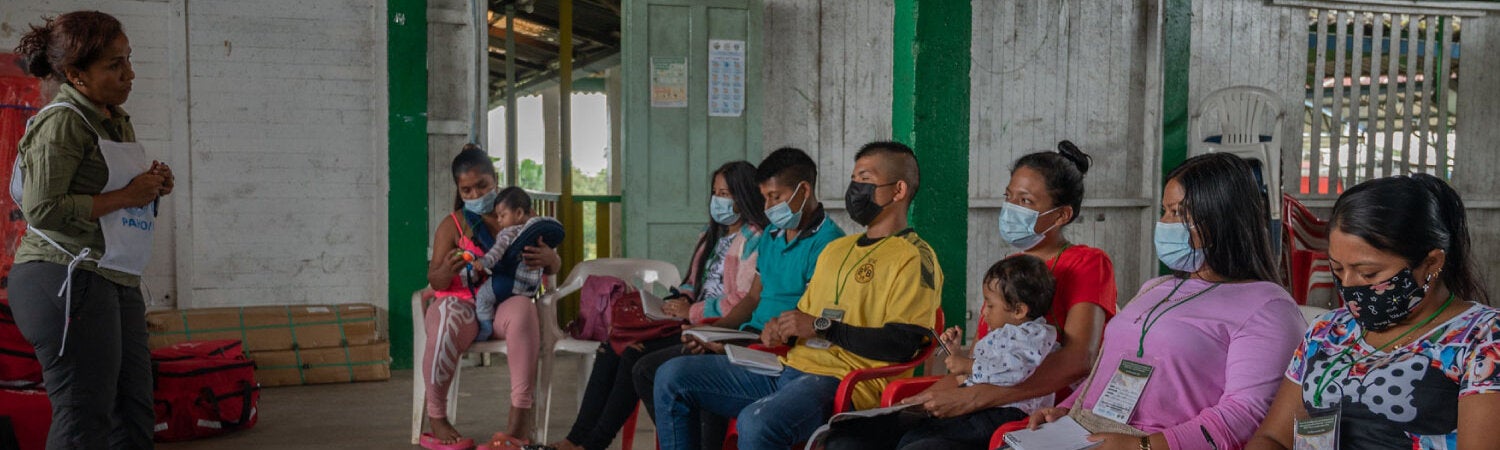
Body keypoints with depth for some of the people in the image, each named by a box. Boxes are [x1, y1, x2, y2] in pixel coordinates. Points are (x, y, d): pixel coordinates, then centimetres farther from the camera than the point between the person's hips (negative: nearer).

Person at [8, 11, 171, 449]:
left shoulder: (117, 120, 16)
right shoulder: (62, 122, -12)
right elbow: (42, 209, -20)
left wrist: (152, 185, 7)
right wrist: (126, 196, -16)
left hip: (117, 282, 9)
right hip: (67, 279, -9)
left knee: (134, 414, 11)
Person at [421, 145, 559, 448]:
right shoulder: (452, 226, 7)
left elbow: (554, 267, 12)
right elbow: (435, 282, 2)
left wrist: (549, 259, -15)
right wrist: (448, 270, -23)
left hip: (505, 302, 1)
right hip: (461, 302, 0)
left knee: (522, 311, -37)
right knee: (445, 329, -37)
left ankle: (521, 413, -38)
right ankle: (436, 417, -16)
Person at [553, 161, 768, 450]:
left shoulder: (753, 240, -10)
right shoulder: (713, 234, 20)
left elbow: (744, 302, -18)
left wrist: (691, 312, -12)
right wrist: (683, 299, 3)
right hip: (693, 322, 9)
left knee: (636, 353, -23)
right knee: (612, 347, -7)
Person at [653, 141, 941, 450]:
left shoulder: (914, 258, -4)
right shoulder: (836, 248, 25)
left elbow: (903, 343, -16)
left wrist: (821, 327, -14)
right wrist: (780, 329, 5)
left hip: (844, 381, -9)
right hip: (789, 367, 9)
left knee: (757, 422, -38)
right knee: (672, 377, -1)